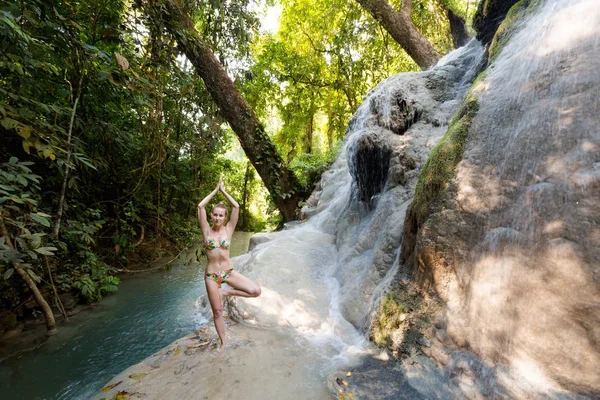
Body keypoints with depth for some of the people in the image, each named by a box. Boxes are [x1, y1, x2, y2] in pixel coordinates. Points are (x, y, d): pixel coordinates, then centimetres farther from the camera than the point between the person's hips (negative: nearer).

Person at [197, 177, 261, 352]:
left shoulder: (228, 229, -3)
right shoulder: (207, 230, -3)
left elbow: (236, 207, -13)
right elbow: (200, 206, -13)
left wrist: (223, 190, -5)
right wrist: (215, 190, -7)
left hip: (229, 272, 1)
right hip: (211, 275, 0)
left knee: (256, 291, -18)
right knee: (217, 311, 8)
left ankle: (227, 292, 6)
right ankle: (223, 342, 33)